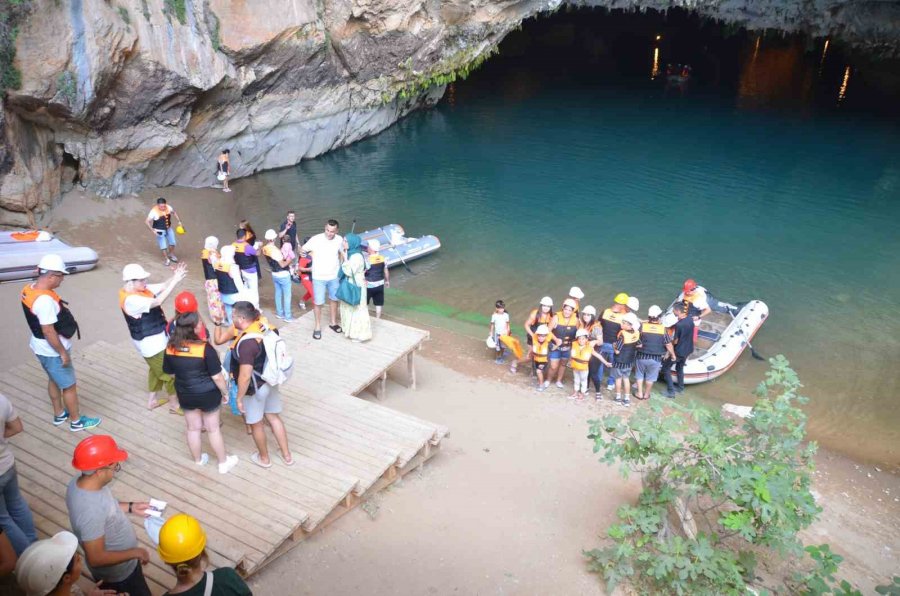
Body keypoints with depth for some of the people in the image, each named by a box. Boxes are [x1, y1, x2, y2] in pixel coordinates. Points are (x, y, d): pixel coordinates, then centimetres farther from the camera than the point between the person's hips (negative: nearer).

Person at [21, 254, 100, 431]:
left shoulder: (29, 289, -4)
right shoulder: (45, 300, -34)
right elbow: (49, 332, -29)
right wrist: (63, 353, -19)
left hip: (42, 348, 10)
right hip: (52, 351, -9)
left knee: (54, 380, 27)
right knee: (69, 386, 9)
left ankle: (59, 414, 45)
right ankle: (76, 421, 26)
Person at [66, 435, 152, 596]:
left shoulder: (80, 482, -15)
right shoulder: (90, 511, -41)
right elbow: (96, 558, -33)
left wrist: (130, 507, 1)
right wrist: (135, 553, -23)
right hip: (116, 573, -8)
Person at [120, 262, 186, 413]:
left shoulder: (141, 289, -1)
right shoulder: (131, 300, -28)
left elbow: (162, 287, 0)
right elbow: (157, 302, -38)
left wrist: (175, 277, -20)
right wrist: (175, 281, -39)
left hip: (155, 339, 10)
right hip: (150, 343, -10)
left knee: (156, 369, 26)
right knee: (170, 371, 5)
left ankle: (151, 400, 41)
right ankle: (174, 404, 21)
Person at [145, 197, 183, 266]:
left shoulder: (169, 207, -16)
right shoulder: (154, 211, -28)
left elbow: (174, 213, 7)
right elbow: (147, 222, -21)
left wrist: (179, 221, 3)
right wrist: (153, 230, -25)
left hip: (169, 229, 5)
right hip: (159, 231, -5)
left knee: (172, 243, 15)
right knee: (163, 246, 1)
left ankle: (171, 254, 43)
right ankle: (167, 259, 24)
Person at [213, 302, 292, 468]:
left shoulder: (246, 342, -34)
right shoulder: (264, 325, -9)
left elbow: (245, 376, -30)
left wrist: (239, 398, -18)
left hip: (255, 388, -8)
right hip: (271, 382, 8)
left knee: (256, 424, 17)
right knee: (273, 417, 23)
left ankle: (264, 458, 39)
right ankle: (287, 455, 35)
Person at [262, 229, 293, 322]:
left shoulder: (264, 249, -1)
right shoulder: (275, 250, -27)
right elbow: (282, 265, -22)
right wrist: (289, 260, -4)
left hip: (274, 274, 8)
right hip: (283, 275, -8)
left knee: (278, 293, 19)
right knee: (287, 295, 3)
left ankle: (279, 313, 30)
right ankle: (287, 316, 7)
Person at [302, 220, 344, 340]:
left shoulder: (339, 240, -9)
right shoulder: (316, 239, -18)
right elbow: (302, 250, -3)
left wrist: (342, 267, 9)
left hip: (334, 276, 3)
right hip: (319, 277, -3)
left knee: (334, 299, 18)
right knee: (318, 302, 4)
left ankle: (333, 323, 37)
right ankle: (318, 327, 21)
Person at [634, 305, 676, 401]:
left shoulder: (642, 326, -14)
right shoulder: (663, 329, -12)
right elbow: (668, 344, -7)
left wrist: (639, 345, 9)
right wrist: (673, 354, 7)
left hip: (642, 356, -1)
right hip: (656, 358, 1)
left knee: (639, 375, 19)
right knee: (650, 377, 17)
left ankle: (640, 393, 22)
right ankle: (646, 394, 29)